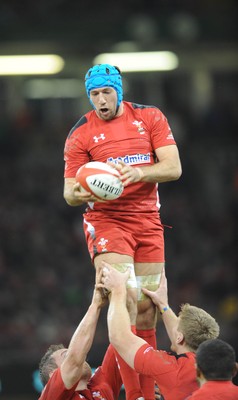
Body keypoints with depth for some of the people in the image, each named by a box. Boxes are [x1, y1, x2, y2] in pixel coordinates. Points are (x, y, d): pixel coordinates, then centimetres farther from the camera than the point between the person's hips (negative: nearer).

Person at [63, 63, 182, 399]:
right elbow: (69, 191, -2)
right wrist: (77, 194, -27)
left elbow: (173, 168, -4)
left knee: (147, 308, 3)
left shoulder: (150, 118, 4)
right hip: (106, 221, -3)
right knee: (125, 298, -21)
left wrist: (139, 172, -23)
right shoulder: (80, 134, -1)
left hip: (148, 220, 3)